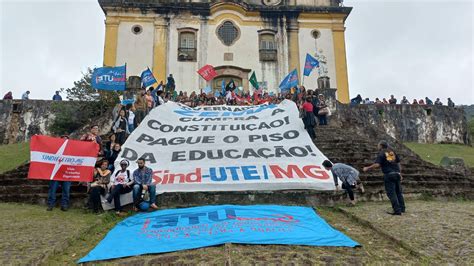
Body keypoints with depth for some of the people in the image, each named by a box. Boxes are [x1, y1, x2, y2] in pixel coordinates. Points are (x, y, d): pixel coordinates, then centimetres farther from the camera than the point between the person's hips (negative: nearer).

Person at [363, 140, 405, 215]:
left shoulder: (381, 154, -6)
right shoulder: (393, 151, 14)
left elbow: (377, 165, -17)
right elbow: (398, 163, 16)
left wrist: (367, 168, -7)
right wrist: (400, 174, 22)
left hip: (389, 175, -7)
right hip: (397, 173, 7)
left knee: (391, 193, -3)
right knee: (398, 192, 17)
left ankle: (397, 210, -5)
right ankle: (402, 208, 25)